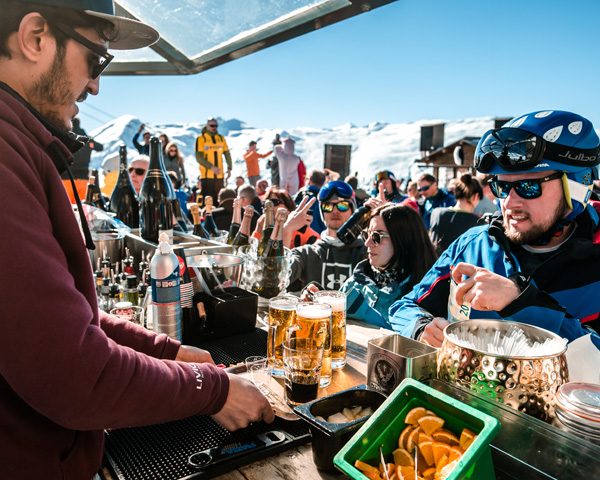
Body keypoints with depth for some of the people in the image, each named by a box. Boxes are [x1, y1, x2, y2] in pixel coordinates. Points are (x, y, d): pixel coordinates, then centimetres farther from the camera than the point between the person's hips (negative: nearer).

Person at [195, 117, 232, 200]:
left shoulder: (221, 138, 12)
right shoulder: (201, 139, -2)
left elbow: (227, 153, 15)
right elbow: (199, 157, -9)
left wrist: (229, 168, 3)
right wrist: (211, 167, -18)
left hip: (219, 175, 4)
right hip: (207, 175, -4)